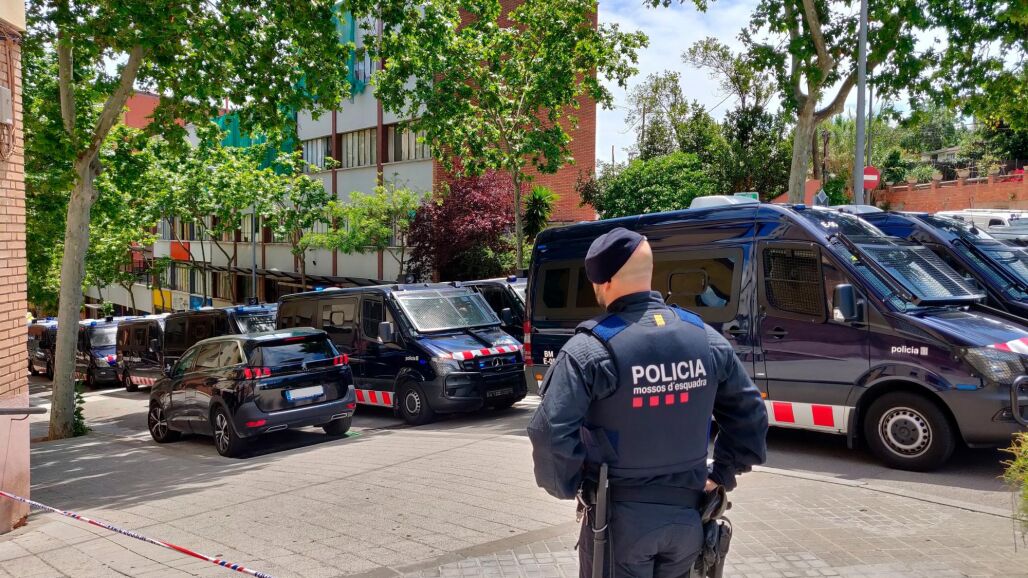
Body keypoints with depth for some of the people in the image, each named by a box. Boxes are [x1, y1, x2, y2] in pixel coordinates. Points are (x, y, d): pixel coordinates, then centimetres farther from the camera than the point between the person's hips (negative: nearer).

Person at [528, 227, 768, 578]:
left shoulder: (591, 348, -18)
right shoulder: (705, 337, -1)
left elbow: (552, 433, -24)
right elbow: (750, 414, 8)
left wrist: (568, 486, -8)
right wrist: (721, 474, 13)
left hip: (620, 517, -4)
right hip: (687, 515, 5)